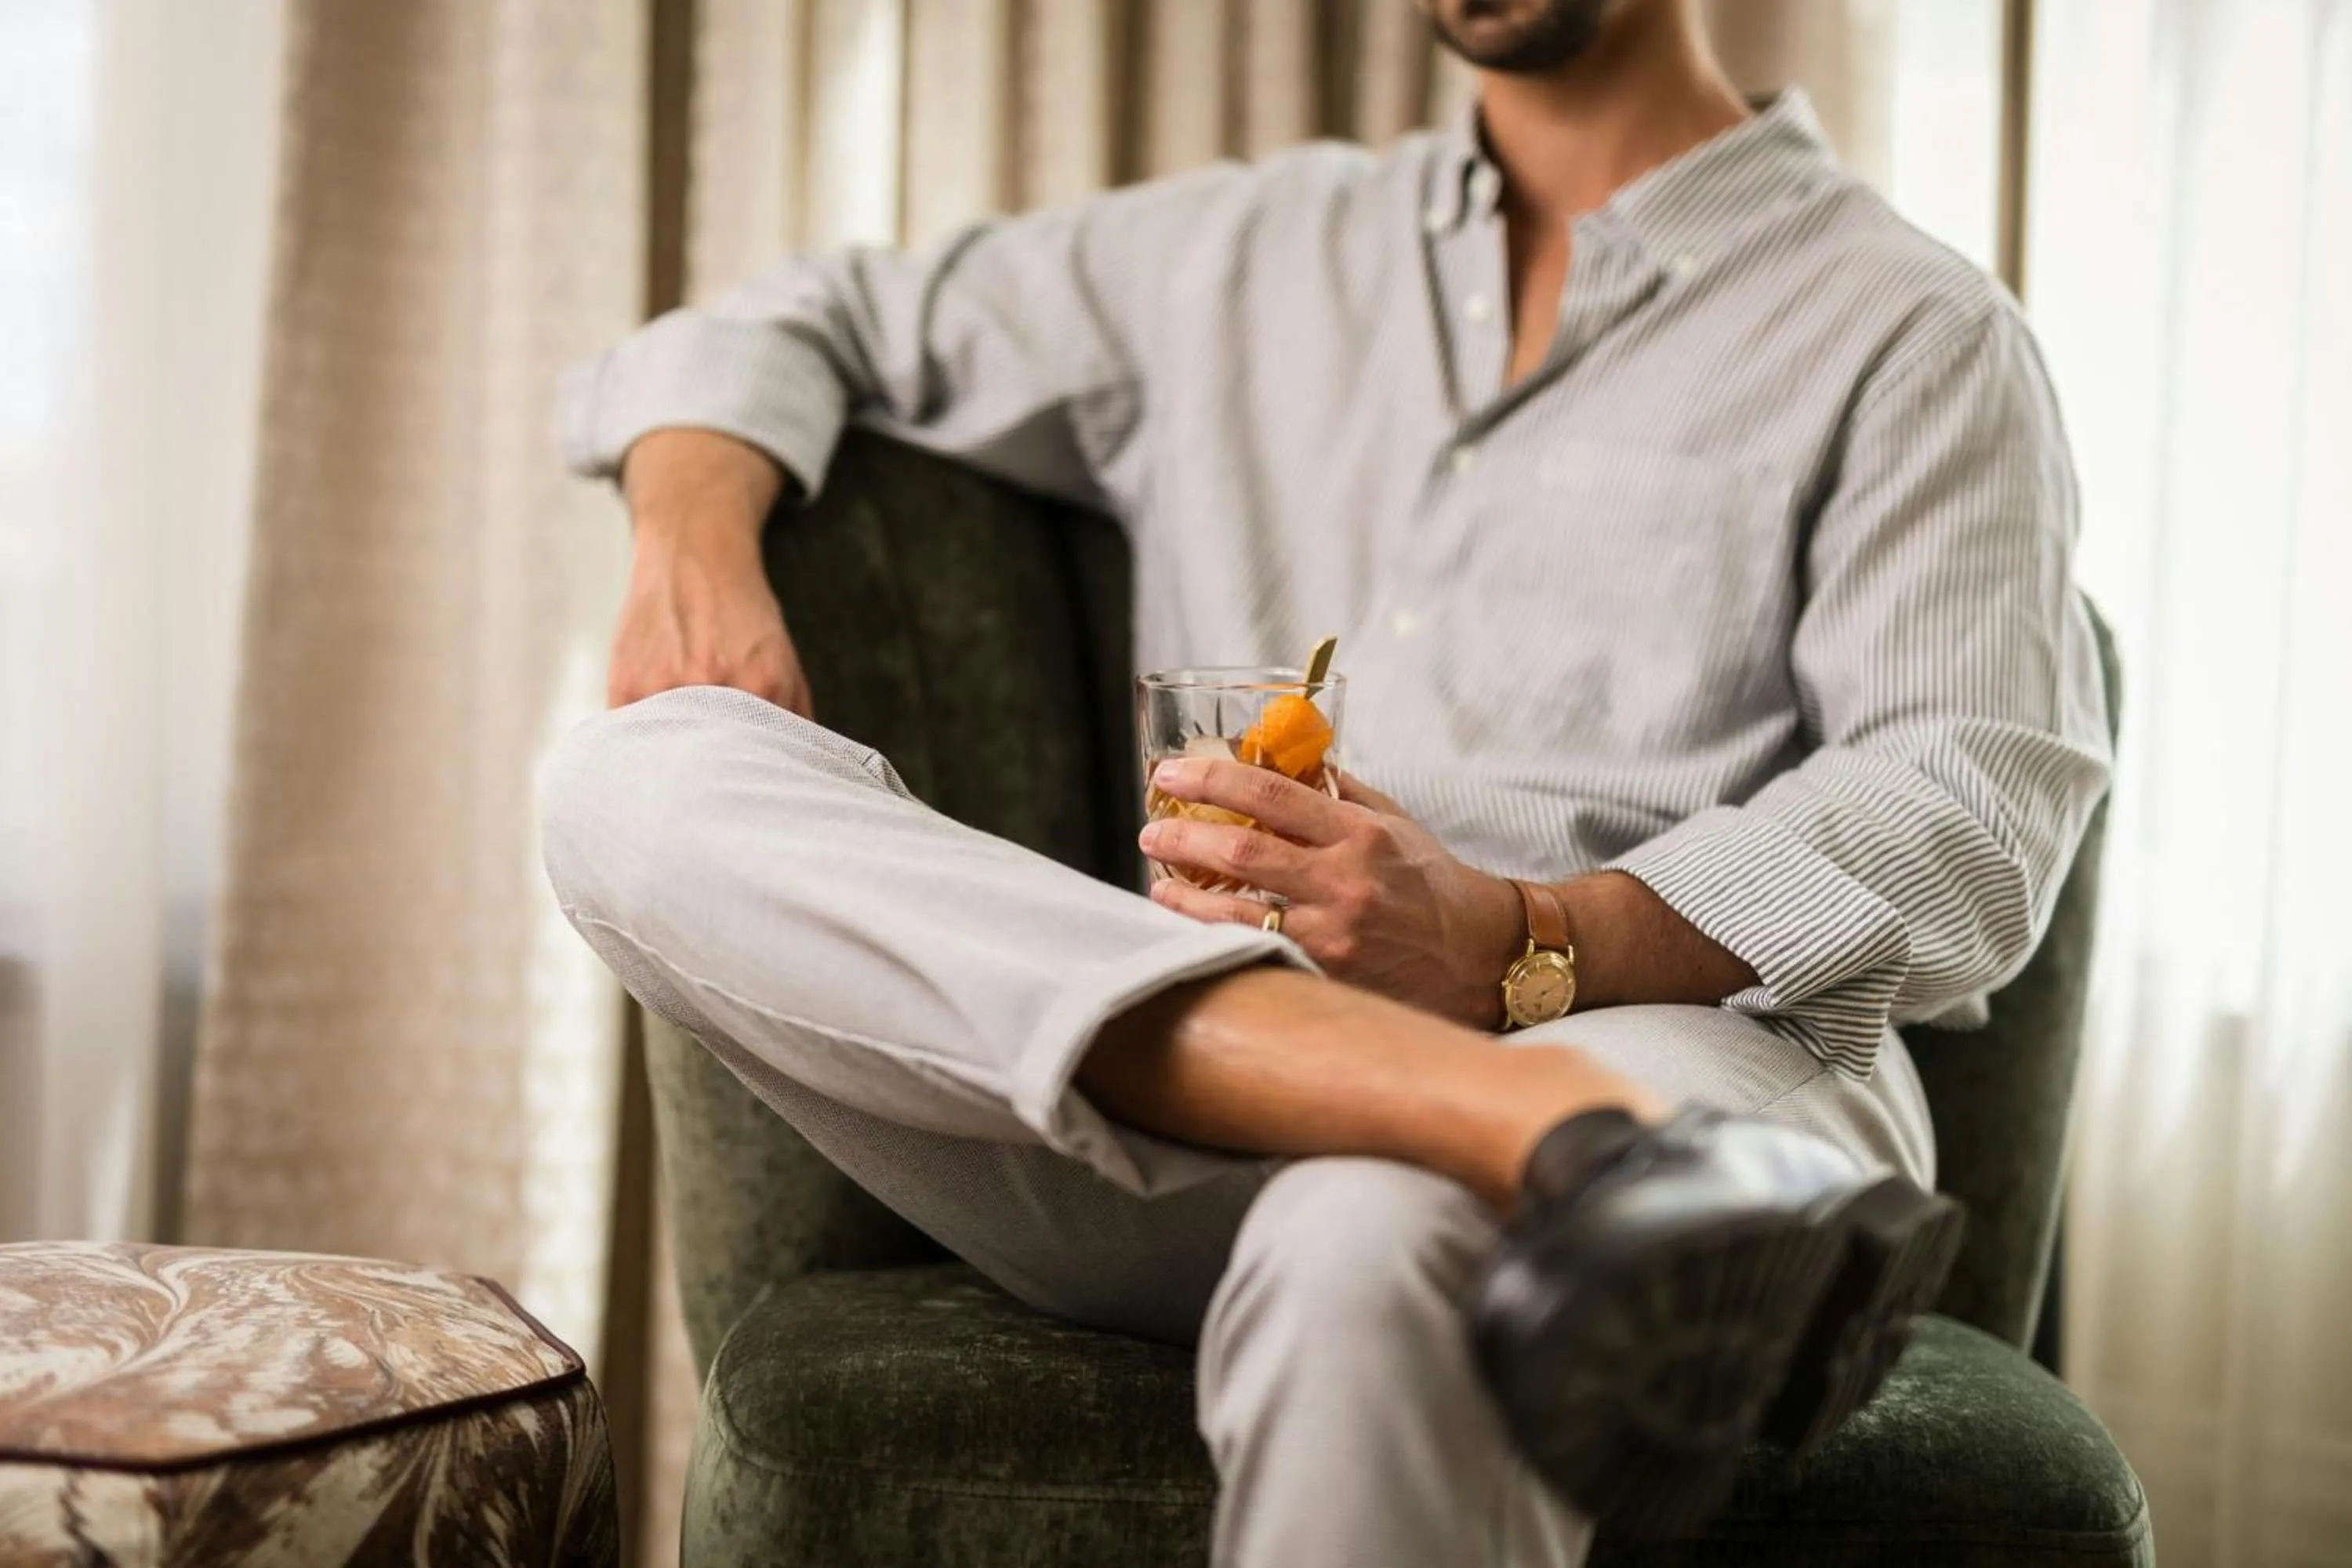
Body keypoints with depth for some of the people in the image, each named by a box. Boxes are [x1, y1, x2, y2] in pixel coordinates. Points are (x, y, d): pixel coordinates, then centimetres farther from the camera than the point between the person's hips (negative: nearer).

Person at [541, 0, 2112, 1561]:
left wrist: (1520, 948, -20)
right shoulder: (1251, 251, 26)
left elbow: (1975, 822, -3)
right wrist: (697, 537, 5)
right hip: (1184, 1118, 6)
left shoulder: (1914, 331, 12)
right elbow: (803, 326, 30)